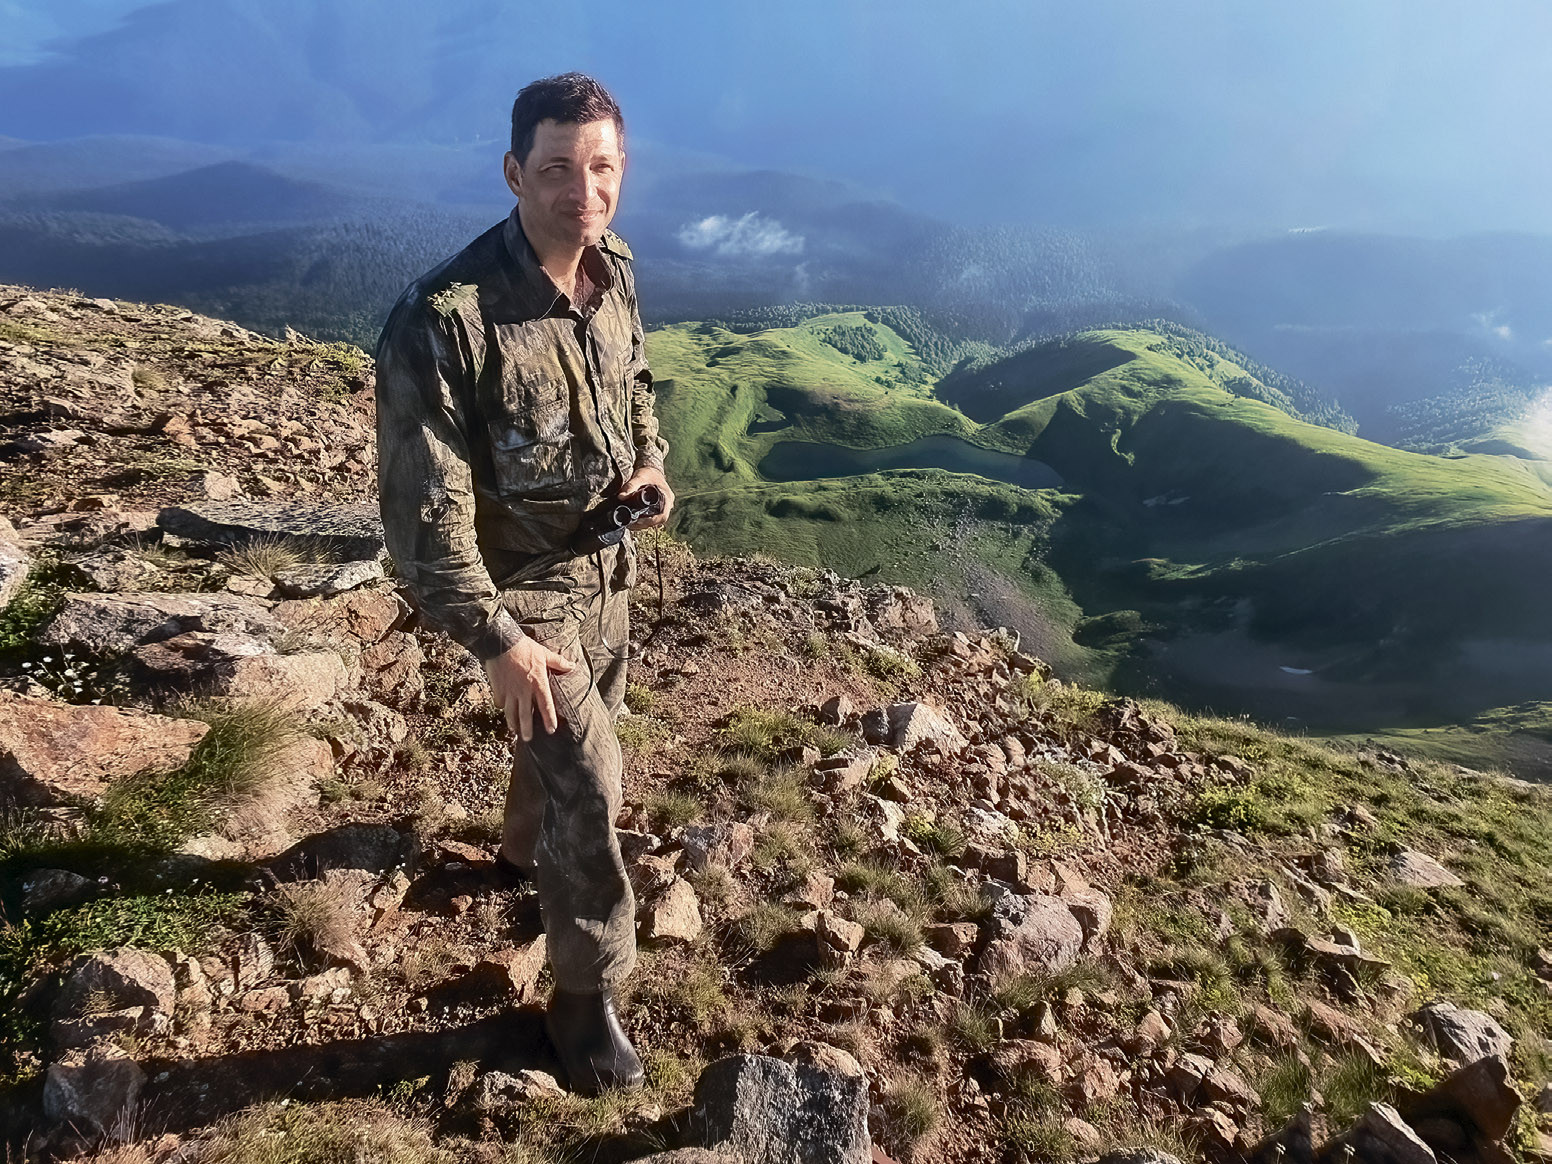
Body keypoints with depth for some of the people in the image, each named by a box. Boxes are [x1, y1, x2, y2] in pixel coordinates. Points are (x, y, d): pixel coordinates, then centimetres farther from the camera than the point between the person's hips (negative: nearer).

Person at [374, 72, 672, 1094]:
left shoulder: (614, 271, -7)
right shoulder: (445, 319, -29)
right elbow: (424, 513, -25)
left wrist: (653, 462, -5)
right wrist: (497, 643, -22)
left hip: (607, 563, 7)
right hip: (524, 587, -7)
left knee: (577, 740, 26)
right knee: (589, 782, -3)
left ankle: (526, 849, 58)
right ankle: (587, 996, 21)